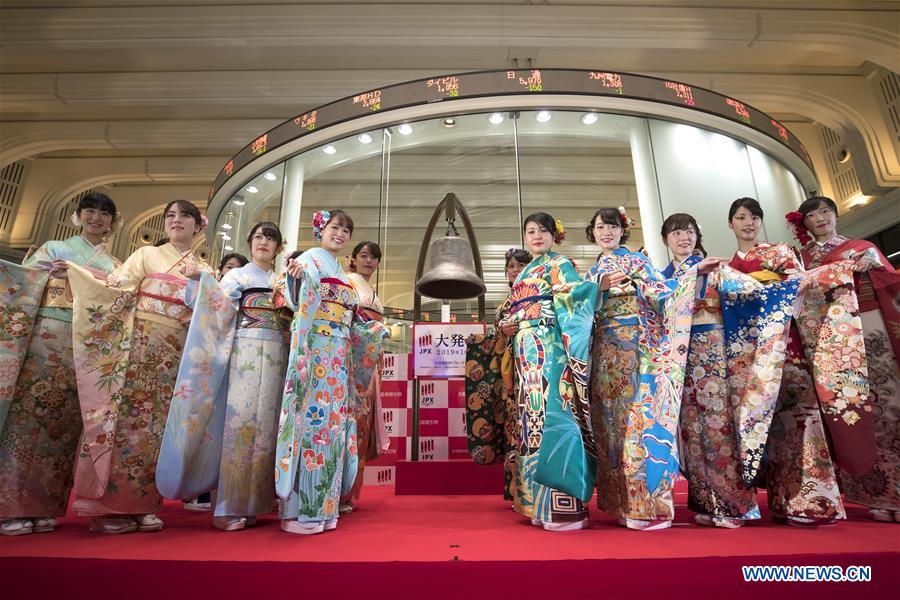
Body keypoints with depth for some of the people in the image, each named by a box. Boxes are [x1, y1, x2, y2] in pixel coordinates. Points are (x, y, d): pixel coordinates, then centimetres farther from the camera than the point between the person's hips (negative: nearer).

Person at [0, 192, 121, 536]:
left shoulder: (114, 267, 18)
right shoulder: (53, 249, 13)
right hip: (46, 341, -2)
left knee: (65, 425, 2)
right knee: (28, 416, -6)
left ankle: (42, 507, 10)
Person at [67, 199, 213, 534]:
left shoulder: (204, 271, 16)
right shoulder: (146, 255, 11)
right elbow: (116, 289, 0)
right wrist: (71, 270, -14)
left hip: (175, 355, 2)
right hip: (137, 347, -2)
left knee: (157, 426, 3)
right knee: (125, 418, -6)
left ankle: (142, 504, 10)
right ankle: (107, 507, 3)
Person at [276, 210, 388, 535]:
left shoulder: (342, 272, 24)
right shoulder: (310, 258, 2)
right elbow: (298, 299, -17)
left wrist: (379, 329, 23)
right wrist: (295, 276, -36)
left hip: (340, 353, 8)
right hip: (315, 347, -8)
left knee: (334, 418, 5)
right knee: (313, 415, -11)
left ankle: (321, 506, 12)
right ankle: (298, 509, -3)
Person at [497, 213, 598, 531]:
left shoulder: (559, 264, 3)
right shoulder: (525, 273, 25)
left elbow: (578, 291, -15)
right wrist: (506, 325, 8)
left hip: (547, 349, -8)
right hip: (526, 352, 8)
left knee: (549, 414, -12)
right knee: (532, 416, 7)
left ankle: (565, 506, -6)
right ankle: (539, 501, 16)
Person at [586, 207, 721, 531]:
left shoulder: (636, 260, 7)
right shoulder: (594, 272, 20)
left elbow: (659, 291, -6)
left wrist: (695, 271, -15)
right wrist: (600, 287, 0)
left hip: (638, 347, -5)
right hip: (607, 351, 5)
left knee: (640, 414, -10)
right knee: (613, 418, 4)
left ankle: (651, 504, -4)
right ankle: (624, 502, 13)